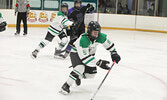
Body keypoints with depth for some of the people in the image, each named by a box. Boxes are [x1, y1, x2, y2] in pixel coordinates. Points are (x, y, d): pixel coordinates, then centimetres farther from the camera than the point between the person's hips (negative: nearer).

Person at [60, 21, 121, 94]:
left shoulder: (100, 37, -23)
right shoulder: (82, 40, -39)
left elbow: (108, 42, 0)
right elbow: (84, 57, -37)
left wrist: (114, 53, -2)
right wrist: (98, 63, -39)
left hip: (89, 54, 6)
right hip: (76, 53, -6)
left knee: (91, 73, -3)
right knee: (80, 68, -31)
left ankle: (78, 77, 29)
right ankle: (66, 85, -18)